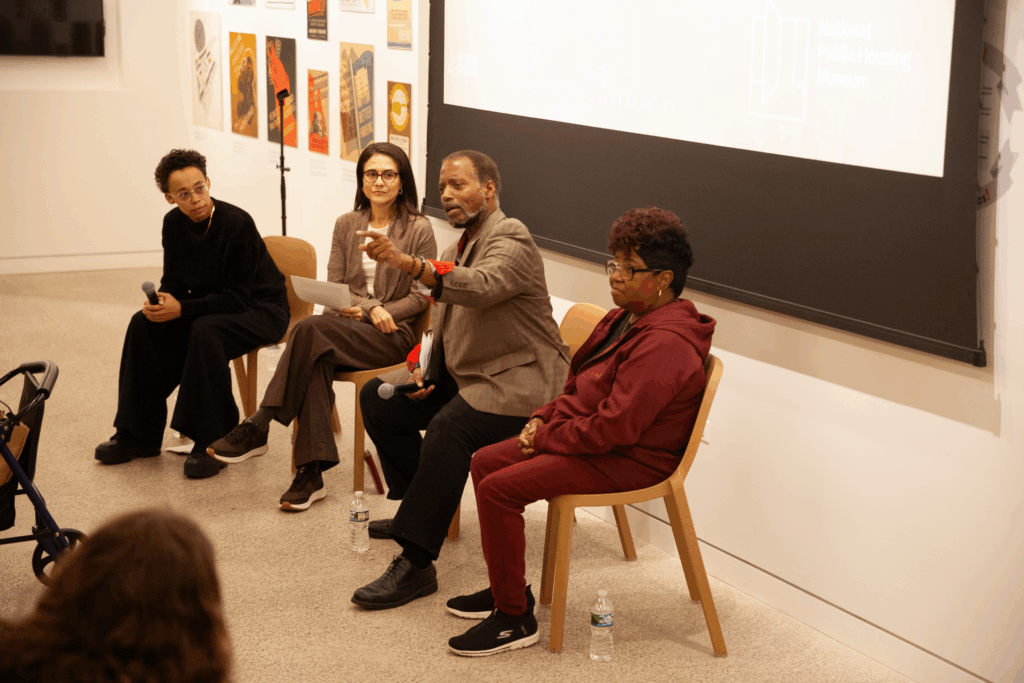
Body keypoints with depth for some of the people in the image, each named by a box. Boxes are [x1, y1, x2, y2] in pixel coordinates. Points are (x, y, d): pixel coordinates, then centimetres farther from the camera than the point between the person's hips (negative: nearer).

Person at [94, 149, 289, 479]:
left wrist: (182, 309, -32)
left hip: (260, 310, -7)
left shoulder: (238, 223, -25)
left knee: (205, 330, -35)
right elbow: (174, 282, 4)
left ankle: (212, 441, -24)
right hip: (211, 307, 7)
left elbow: (237, 298, -25)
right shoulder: (174, 223, -2)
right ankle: (139, 434, -1)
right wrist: (161, 303, -20)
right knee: (144, 324, -10)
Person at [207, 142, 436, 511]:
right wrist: (371, 306, -9)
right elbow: (334, 287, 11)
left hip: (393, 333, -4)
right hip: (346, 326, 4)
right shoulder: (347, 225, 13)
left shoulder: (419, 229, 0)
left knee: (311, 329, -31)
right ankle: (312, 473, -34)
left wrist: (374, 312, -13)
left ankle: (258, 428, -26)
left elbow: (420, 296, -1)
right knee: (317, 361, -33)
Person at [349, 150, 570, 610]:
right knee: (378, 397, 7)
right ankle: (420, 505, 19)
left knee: (449, 428, -34)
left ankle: (415, 564, -31)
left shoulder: (510, 239, -13)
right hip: (463, 375, 10)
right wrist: (425, 371, 3)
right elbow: (442, 326, 22)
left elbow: (482, 286, -36)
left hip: (520, 382, -10)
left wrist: (408, 263, -46)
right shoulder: (457, 249, 17)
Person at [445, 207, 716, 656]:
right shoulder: (626, 318, 9)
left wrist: (545, 438, -17)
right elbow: (580, 387, 21)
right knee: (485, 462, 9)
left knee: (498, 488, -20)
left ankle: (514, 619, -8)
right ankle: (506, 589, 19)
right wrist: (543, 417, 4)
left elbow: (613, 427, -29)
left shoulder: (664, 345, -25)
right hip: (591, 440, 11)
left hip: (627, 463, -11)